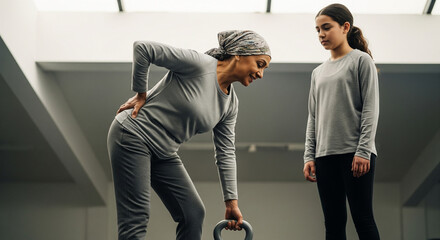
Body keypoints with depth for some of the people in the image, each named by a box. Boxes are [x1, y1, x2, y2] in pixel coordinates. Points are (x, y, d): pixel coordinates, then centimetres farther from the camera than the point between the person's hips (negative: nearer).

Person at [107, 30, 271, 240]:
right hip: (133, 136, -8)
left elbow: (225, 153, 8)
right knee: (136, 219, -13)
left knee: (194, 213, 2)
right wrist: (141, 94, -13)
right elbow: (142, 48, -22)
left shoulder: (230, 104, 4)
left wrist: (232, 202, 4)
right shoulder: (199, 65, -20)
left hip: (163, 154, 9)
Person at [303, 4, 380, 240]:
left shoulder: (361, 60, 4)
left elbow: (370, 109, -4)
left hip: (355, 154, -6)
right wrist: (309, 156, 7)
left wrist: (363, 151, -14)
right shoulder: (318, 72, 21)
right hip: (325, 156, 6)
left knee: (362, 218, -9)